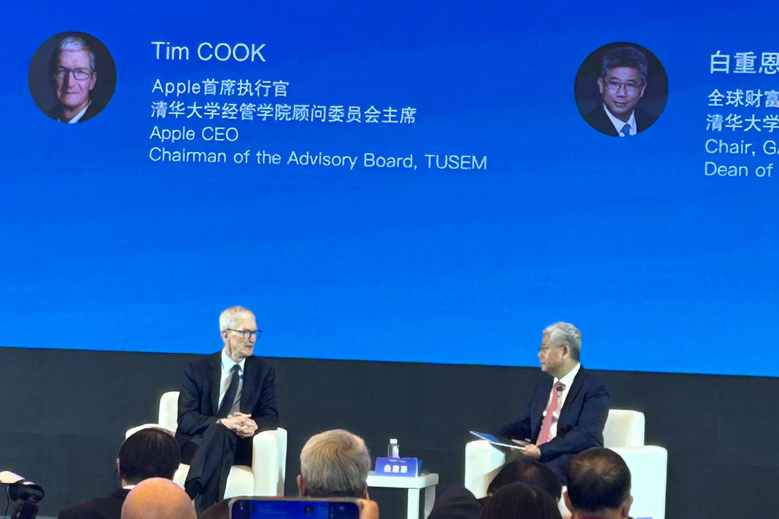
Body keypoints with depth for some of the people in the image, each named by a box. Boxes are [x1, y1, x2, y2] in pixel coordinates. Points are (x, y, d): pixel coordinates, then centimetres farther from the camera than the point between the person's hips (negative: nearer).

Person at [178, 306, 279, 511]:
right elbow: (186, 419, -4)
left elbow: (271, 417, 6)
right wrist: (222, 423, -23)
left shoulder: (264, 370, 13)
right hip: (197, 442, -1)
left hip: (239, 445, 1)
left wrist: (254, 425, -20)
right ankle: (207, 510, -44)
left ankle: (190, 497, -46)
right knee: (220, 431, -37)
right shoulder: (198, 370, 7)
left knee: (221, 435, -35)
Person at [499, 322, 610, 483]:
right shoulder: (544, 386, 23)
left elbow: (586, 435, -15)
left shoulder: (594, 389, -3)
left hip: (573, 463, -6)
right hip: (536, 457, 6)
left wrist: (542, 450, -24)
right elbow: (524, 424, 23)